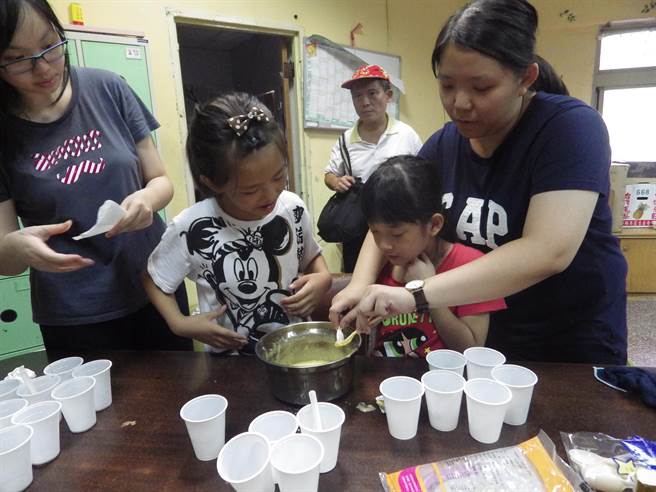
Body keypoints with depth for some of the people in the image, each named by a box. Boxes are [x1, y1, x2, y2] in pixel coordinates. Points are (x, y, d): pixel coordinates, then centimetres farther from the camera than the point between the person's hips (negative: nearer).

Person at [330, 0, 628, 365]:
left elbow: (549, 251, -33)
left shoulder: (569, 127, -22)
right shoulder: (443, 144, -6)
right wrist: (362, 285, -22)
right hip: (480, 333, 5)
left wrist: (415, 295, -38)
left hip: (574, 344, -4)